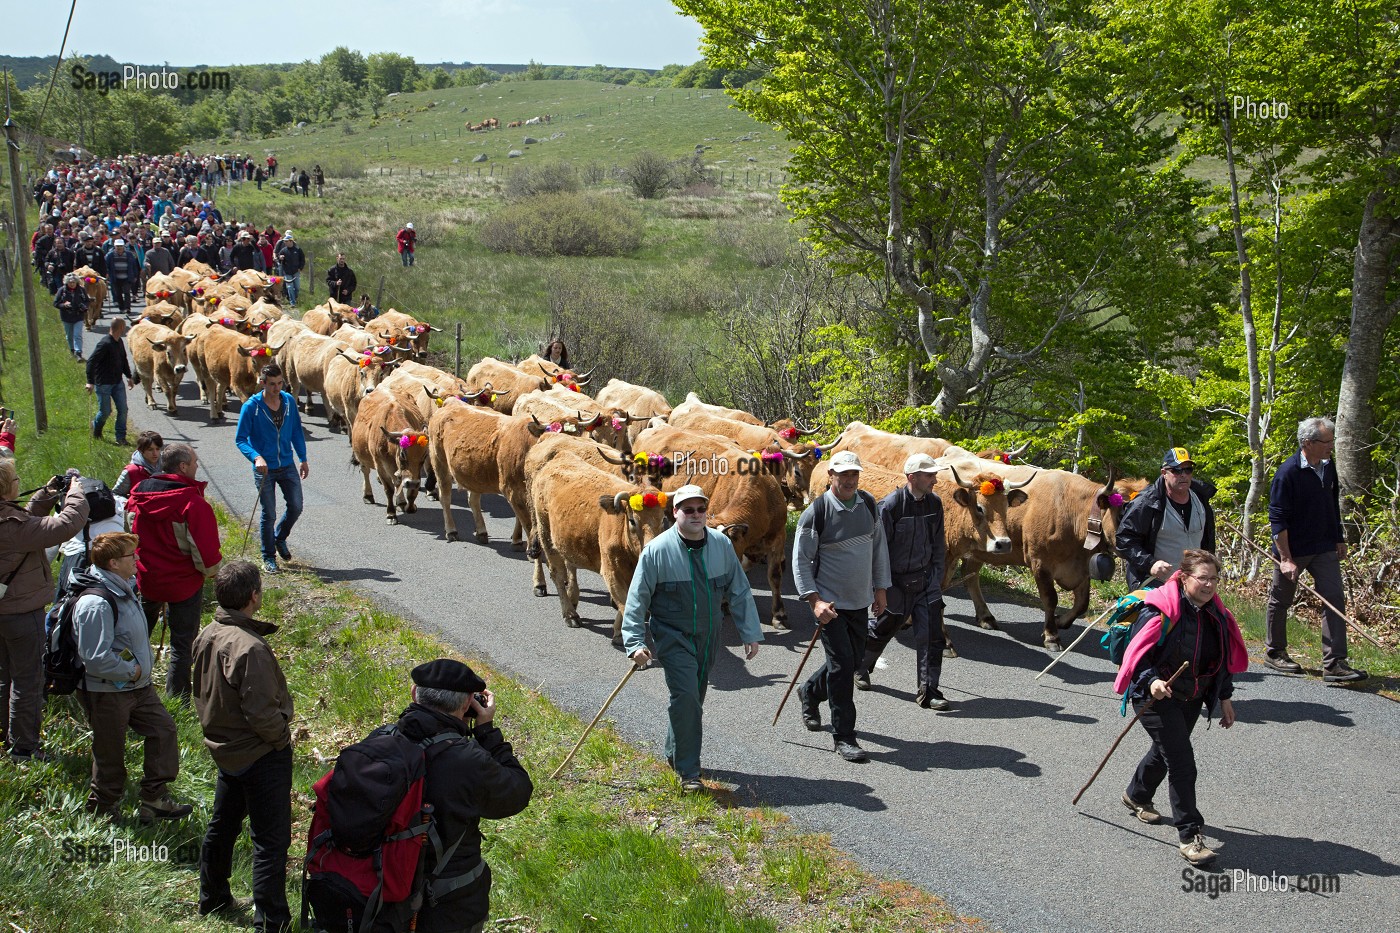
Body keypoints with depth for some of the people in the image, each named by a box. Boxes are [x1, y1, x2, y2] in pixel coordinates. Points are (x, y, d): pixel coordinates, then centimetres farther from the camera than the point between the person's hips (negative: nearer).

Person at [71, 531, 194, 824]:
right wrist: (132, 671, -18)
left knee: (163, 729, 11)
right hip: (107, 693, -10)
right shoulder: (96, 604, -28)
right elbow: (96, 659, -30)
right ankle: (103, 810, 25)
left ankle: (155, 799, 22)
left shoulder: (123, 590, 5)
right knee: (111, 754, 6)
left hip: (138, 685, 10)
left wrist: (141, 669, 11)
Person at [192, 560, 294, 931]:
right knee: (270, 839, 0)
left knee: (222, 824, 25)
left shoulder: (207, 636, -2)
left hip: (224, 747, 9)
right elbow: (262, 713, -27)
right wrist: (282, 733, -10)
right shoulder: (250, 648, -29)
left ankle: (213, 899, 41)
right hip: (261, 755, -9)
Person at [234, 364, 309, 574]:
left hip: (287, 466, 4)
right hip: (264, 469, -4)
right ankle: (269, 557, 18)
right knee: (269, 515, 2)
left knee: (296, 507, 4)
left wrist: (303, 459, 11)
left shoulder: (289, 401, 0)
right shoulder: (251, 406, -13)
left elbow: (297, 431, 12)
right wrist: (256, 457, -26)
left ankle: (280, 539, 33)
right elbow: (240, 439, -10)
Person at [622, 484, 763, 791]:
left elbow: (739, 591, 7)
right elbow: (637, 599, -10)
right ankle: (688, 773, -9)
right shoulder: (657, 550, -14)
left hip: (709, 637, 5)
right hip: (673, 637, -5)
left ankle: (675, 754, 37)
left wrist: (750, 633, 6)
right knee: (686, 697, -15)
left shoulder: (722, 545, -2)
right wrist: (635, 642, -16)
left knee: (694, 700, 15)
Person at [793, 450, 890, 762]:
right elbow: (800, 560, -11)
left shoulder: (869, 505, 3)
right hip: (829, 602, -6)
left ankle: (810, 693, 43)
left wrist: (880, 589, 13)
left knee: (853, 659, 15)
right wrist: (814, 600, -18)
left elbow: (879, 547, 14)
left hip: (860, 601, 6)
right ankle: (843, 737, -1)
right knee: (842, 662, -10)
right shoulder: (816, 512, -14)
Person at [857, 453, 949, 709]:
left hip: (926, 581, 4)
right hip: (897, 582, -4)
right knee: (883, 628, 15)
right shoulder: (890, 505, -18)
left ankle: (928, 691, 4)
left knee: (931, 636, -4)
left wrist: (937, 577, 9)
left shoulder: (934, 503, 1)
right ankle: (860, 667, 43)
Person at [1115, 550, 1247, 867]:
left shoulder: (1216, 614, 0)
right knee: (1182, 761, -14)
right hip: (1157, 697, -8)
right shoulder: (1160, 611, -22)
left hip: (1193, 698, 8)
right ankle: (1190, 835, -9)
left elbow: (1224, 658, 13)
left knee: (1166, 750, 24)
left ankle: (1136, 796, 51)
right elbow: (1137, 653, -19)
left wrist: (1224, 697, 14)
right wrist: (1152, 681, -34)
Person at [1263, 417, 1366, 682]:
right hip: (1293, 549, -6)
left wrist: (1339, 540, 17)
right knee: (1281, 600, 10)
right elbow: (1278, 519, -18)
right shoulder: (1288, 473, -18)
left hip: (1324, 549, 6)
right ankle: (1274, 652, 28)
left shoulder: (1328, 467, 3)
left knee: (1335, 600, -4)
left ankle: (1334, 664, -5)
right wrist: (1285, 558, -21)